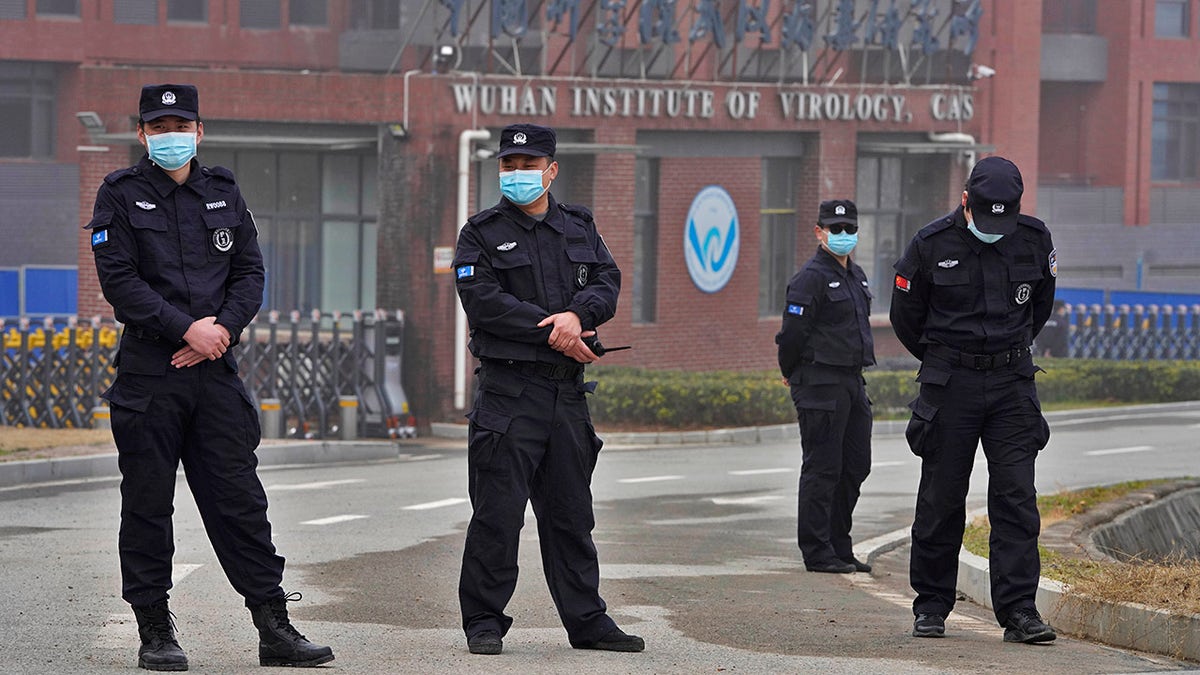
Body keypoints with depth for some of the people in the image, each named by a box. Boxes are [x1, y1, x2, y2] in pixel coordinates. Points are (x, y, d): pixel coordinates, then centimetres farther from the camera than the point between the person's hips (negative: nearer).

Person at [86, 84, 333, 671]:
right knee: (147, 502, 1)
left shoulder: (223, 192, 13)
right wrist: (185, 329, -14)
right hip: (147, 371, -3)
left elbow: (250, 271, 10)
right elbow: (119, 279, -8)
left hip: (214, 368, 3)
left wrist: (223, 328, -7)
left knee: (240, 498, 2)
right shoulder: (121, 194, 1)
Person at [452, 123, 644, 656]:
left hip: (568, 391, 4)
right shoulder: (481, 233, 1)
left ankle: (587, 621, 16)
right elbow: (485, 302, -11)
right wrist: (552, 332, -15)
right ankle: (484, 621, 2)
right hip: (508, 387, -4)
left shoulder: (580, 228, 15)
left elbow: (607, 284, 4)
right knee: (497, 511, -6)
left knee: (571, 512, 10)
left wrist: (577, 315, -17)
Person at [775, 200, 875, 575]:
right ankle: (817, 553, -1)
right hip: (821, 385, -9)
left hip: (852, 381, 9)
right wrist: (792, 374, 0)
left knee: (855, 467, 11)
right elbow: (792, 332, -15)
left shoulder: (856, 276, 16)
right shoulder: (811, 278, -12)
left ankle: (839, 547, 19)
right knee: (822, 469, -5)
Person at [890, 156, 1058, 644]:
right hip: (949, 384, -2)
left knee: (1017, 497, -6)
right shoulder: (931, 245, -8)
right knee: (941, 499, 4)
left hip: (1013, 383, 2)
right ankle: (931, 607, 15)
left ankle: (1018, 610, -6)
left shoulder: (1034, 240, -1)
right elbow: (905, 316, 6)